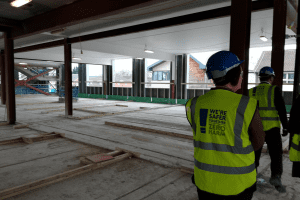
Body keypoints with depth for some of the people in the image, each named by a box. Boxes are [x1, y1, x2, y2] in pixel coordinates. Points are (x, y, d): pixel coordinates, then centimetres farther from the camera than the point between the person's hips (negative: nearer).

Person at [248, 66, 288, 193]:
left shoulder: (251, 92, 4)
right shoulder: (274, 90, -6)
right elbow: (281, 109, -8)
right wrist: (285, 126, 0)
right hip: (272, 128, -3)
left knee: (255, 153, 14)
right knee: (276, 153, 7)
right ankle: (276, 176, -6)